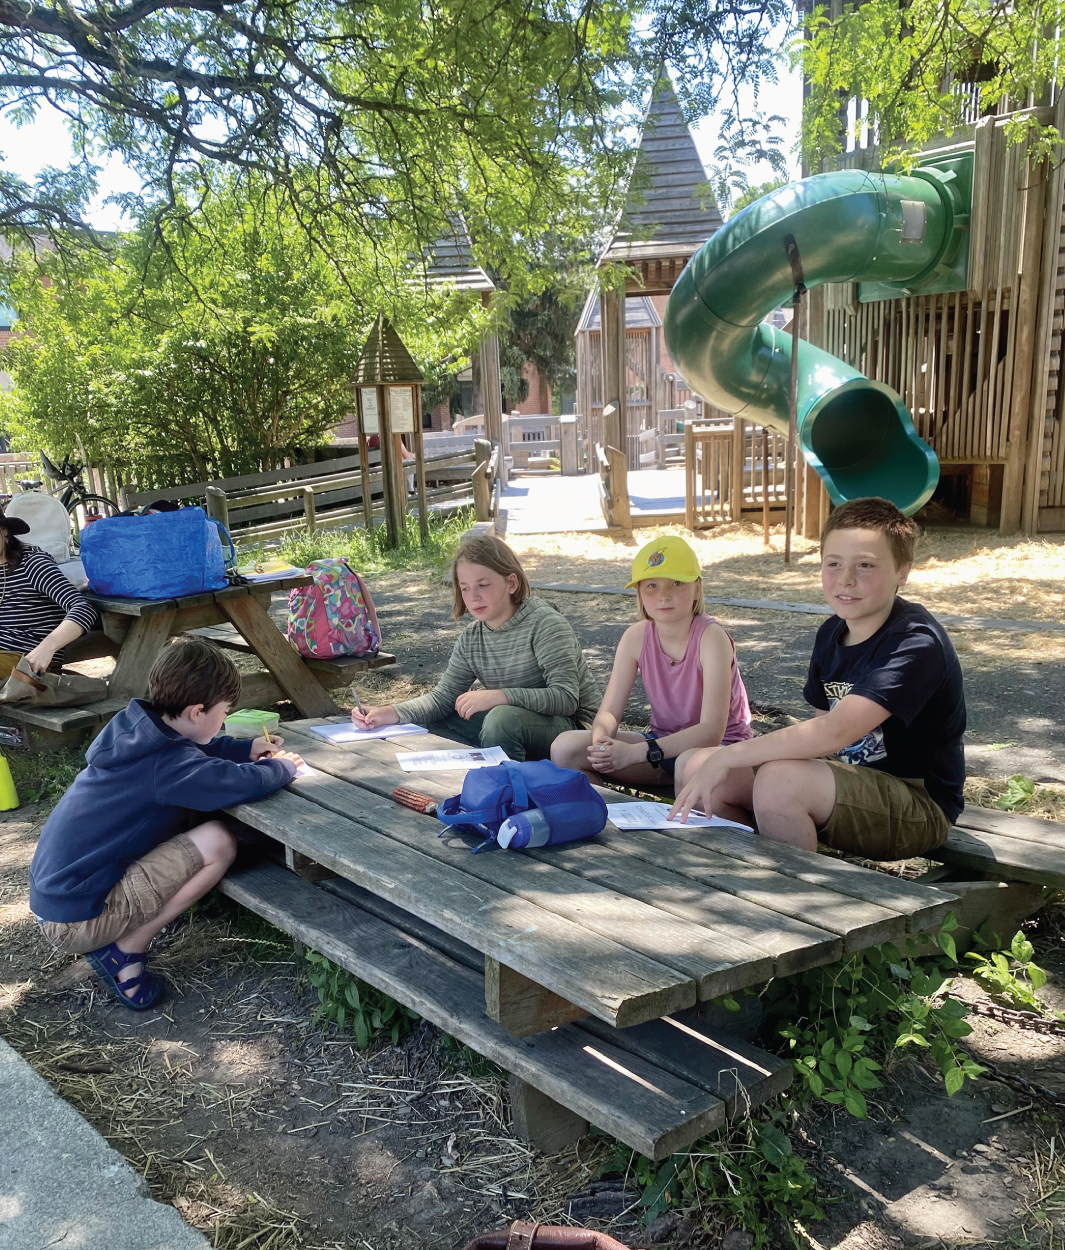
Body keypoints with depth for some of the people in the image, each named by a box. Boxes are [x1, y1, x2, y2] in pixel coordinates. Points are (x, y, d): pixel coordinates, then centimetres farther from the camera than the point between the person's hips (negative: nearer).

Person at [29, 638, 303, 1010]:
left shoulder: (132, 727, 2)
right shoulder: (167, 764, -22)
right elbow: (248, 783, -25)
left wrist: (246, 749, 11)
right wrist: (282, 766, -3)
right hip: (75, 921, -9)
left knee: (183, 816, 13)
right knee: (218, 842, -14)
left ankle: (115, 940, 11)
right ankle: (124, 952, -2)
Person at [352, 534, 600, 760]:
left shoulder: (543, 622, -19)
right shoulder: (471, 639, 2)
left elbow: (566, 698, -27)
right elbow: (443, 697, 1)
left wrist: (500, 695, -37)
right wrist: (390, 713, -15)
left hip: (572, 725, -7)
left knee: (503, 718, -35)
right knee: (430, 727, -2)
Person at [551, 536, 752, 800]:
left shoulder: (711, 638, -21)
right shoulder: (636, 637, -7)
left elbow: (711, 730, -28)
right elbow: (608, 712, -7)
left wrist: (636, 752, -37)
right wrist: (603, 743, -32)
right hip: (664, 744, 5)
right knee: (566, 747, -14)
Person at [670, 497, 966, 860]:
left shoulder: (916, 643, -22)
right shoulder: (832, 633, 5)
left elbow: (834, 732, -33)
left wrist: (729, 755, -28)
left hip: (920, 806, -8)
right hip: (854, 780, 8)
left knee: (780, 779, -33)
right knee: (700, 766, -5)